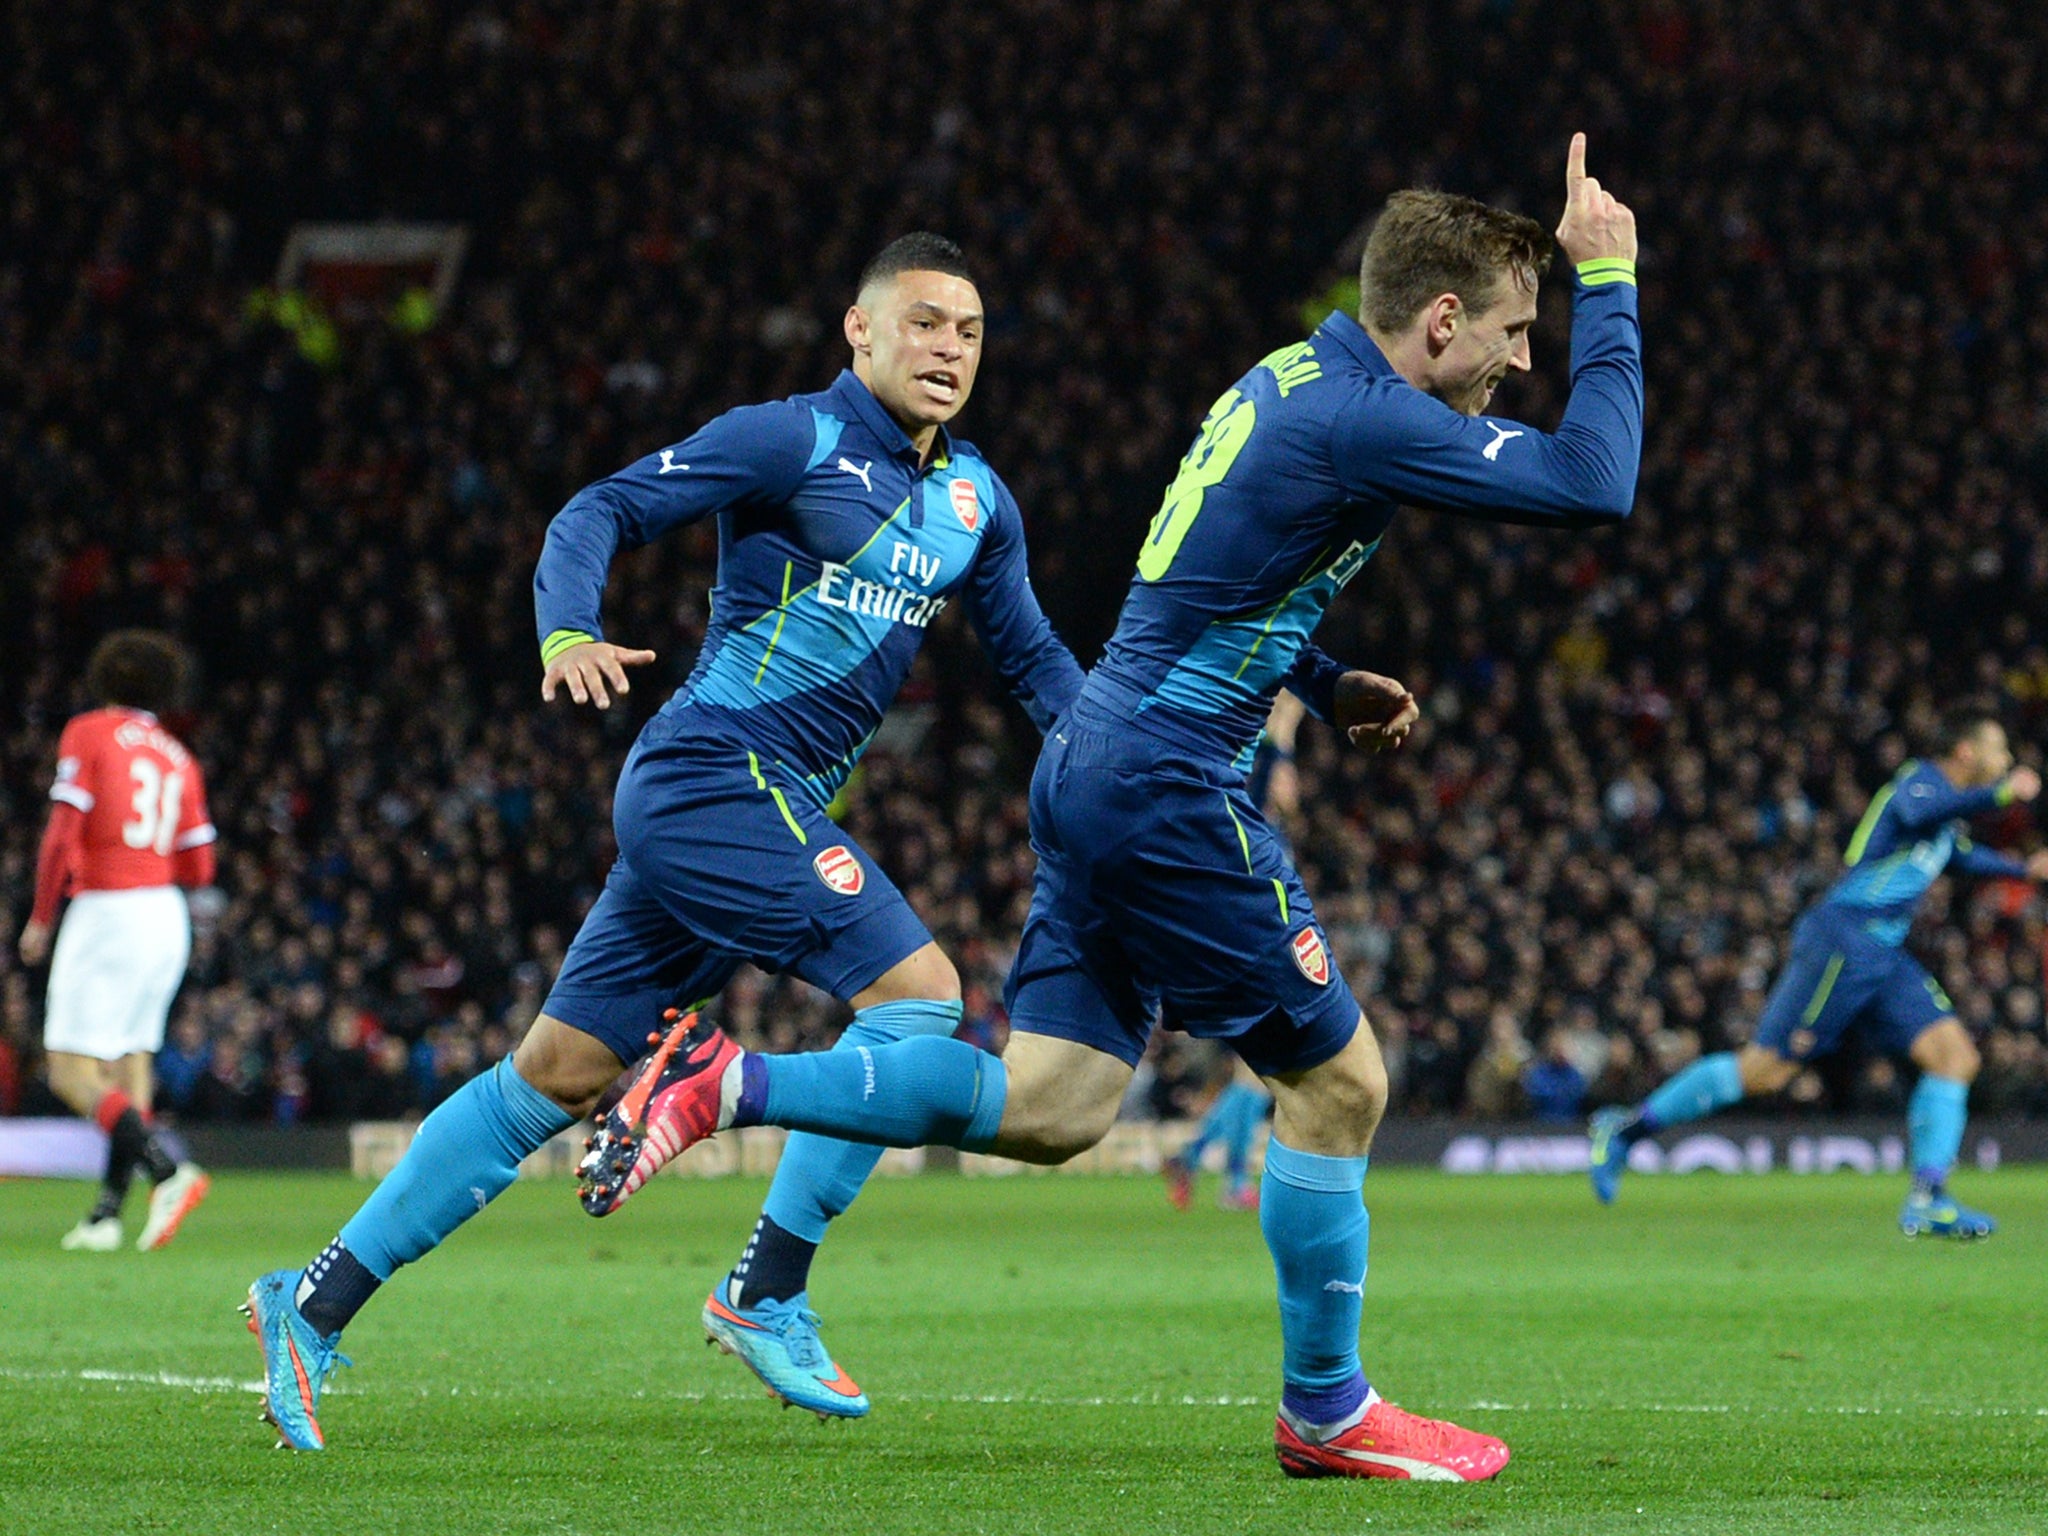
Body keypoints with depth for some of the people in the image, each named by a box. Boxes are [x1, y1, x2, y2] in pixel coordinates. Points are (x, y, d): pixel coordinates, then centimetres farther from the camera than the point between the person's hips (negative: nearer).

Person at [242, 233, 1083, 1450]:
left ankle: (316, 1304, 11)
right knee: (917, 990, -16)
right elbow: (601, 512, -10)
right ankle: (765, 1296, -10)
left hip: (763, 807, 8)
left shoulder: (976, 501, 15)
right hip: (721, 772, -8)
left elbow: (1032, 654, 23)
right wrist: (569, 632, -27)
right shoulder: (796, 440, -7)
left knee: (561, 1074, 7)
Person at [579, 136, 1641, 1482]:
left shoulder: (1291, 382, 14)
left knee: (1049, 1108, 8)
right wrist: (1609, 288, -13)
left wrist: (1325, 688, 17)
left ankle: (728, 1088, 4)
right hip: (1169, 793, -10)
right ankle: (1326, 1410, 12)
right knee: (1340, 1080, 1)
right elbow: (1592, 486, -22)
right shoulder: (1365, 420, -17)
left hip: (1096, 763, 10)